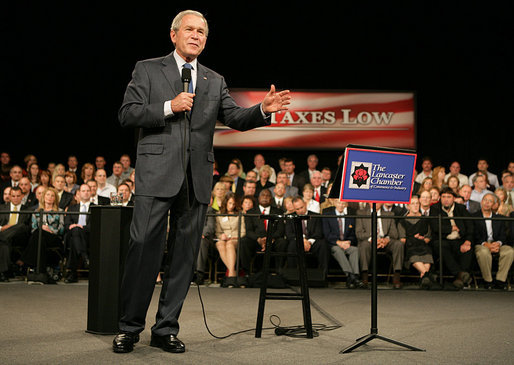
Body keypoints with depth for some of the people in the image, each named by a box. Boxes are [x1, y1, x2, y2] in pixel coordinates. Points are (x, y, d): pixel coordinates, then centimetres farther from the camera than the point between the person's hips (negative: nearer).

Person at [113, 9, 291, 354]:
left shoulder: (215, 81, 18)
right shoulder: (148, 69, 9)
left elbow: (236, 117, 7)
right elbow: (127, 113, 1)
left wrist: (263, 110, -12)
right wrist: (169, 107, -12)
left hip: (197, 179, 4)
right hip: (157, 173, -3)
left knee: (185, 254, 5)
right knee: (144, 248, -4)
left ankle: (166, 328, 16)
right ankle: (130, 327, 10)